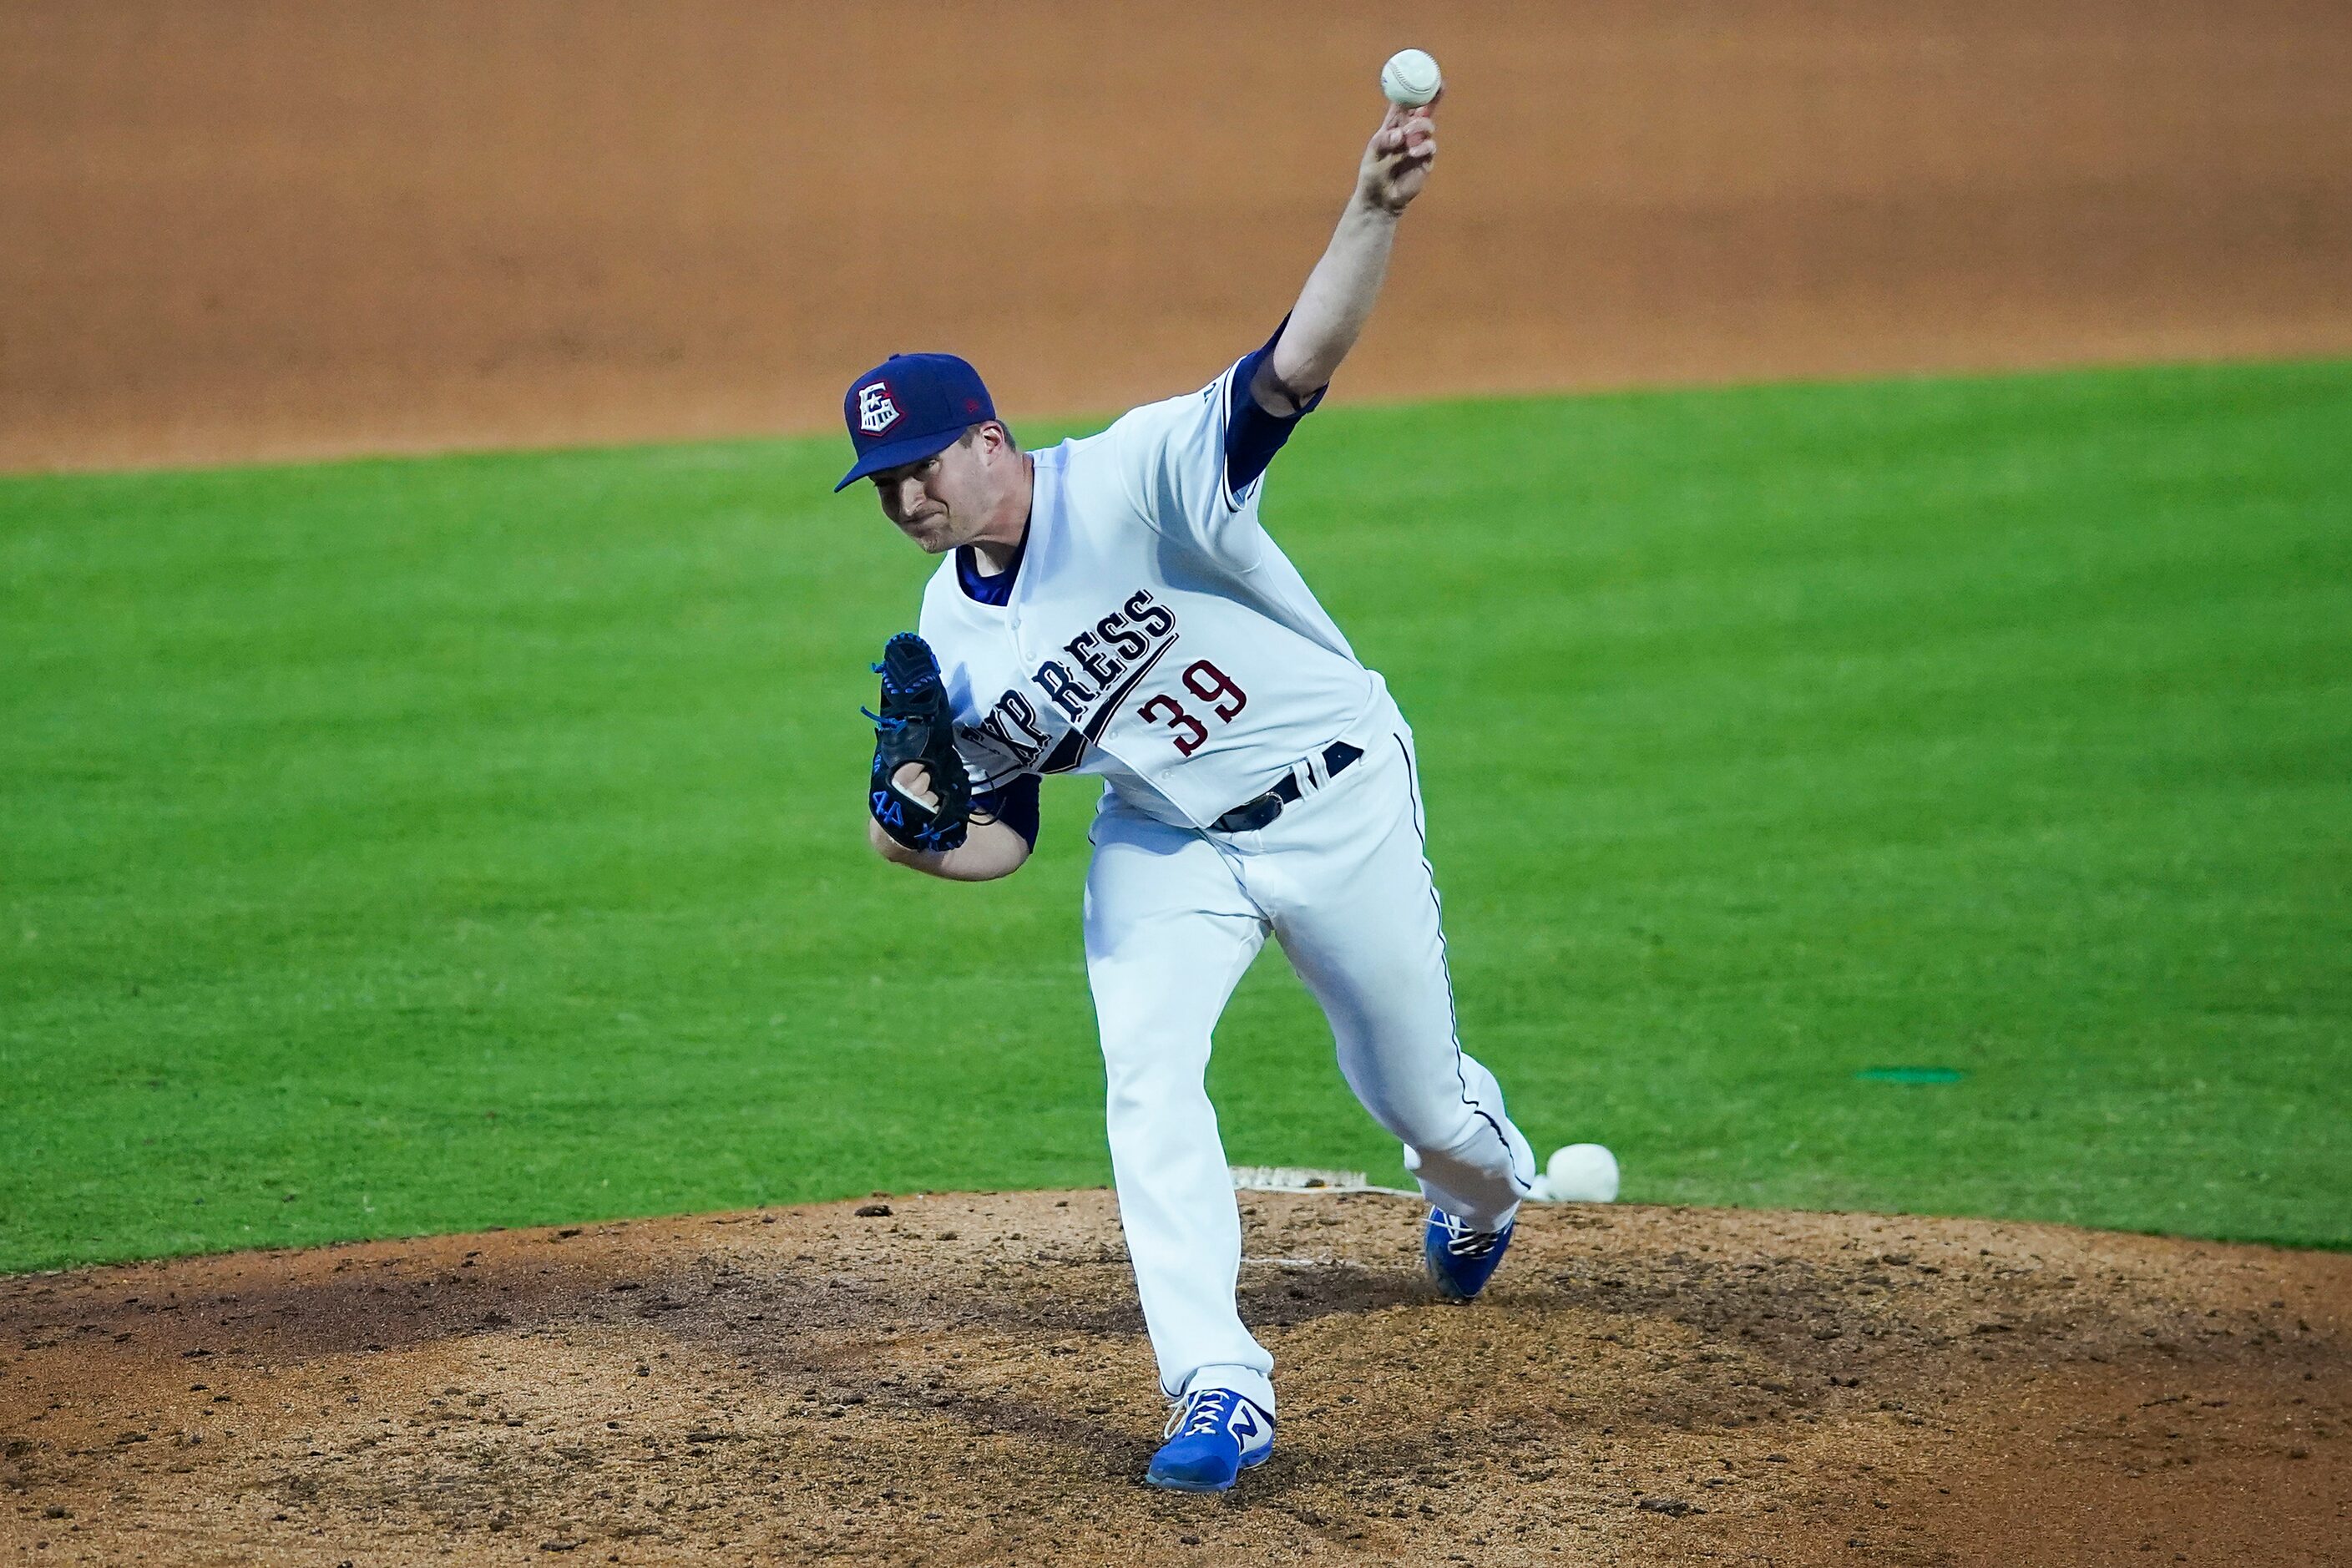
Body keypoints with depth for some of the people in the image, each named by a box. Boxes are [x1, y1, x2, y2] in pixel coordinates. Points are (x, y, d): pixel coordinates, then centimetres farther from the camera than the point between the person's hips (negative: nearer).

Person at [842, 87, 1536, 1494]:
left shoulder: (1133, 479, -24)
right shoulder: (952, 644, -6)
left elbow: (1296, 367, -39)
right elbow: (1001, 838, 2)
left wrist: (1375, 213, -56)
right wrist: (914, 828, -22)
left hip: (1337, 805, -4)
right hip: (1166, 844, 4)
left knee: (1419, 1096, 12)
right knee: (1146, 1082, -19)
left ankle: (1484, 1185, 51)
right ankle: (1222, 1395, -17)